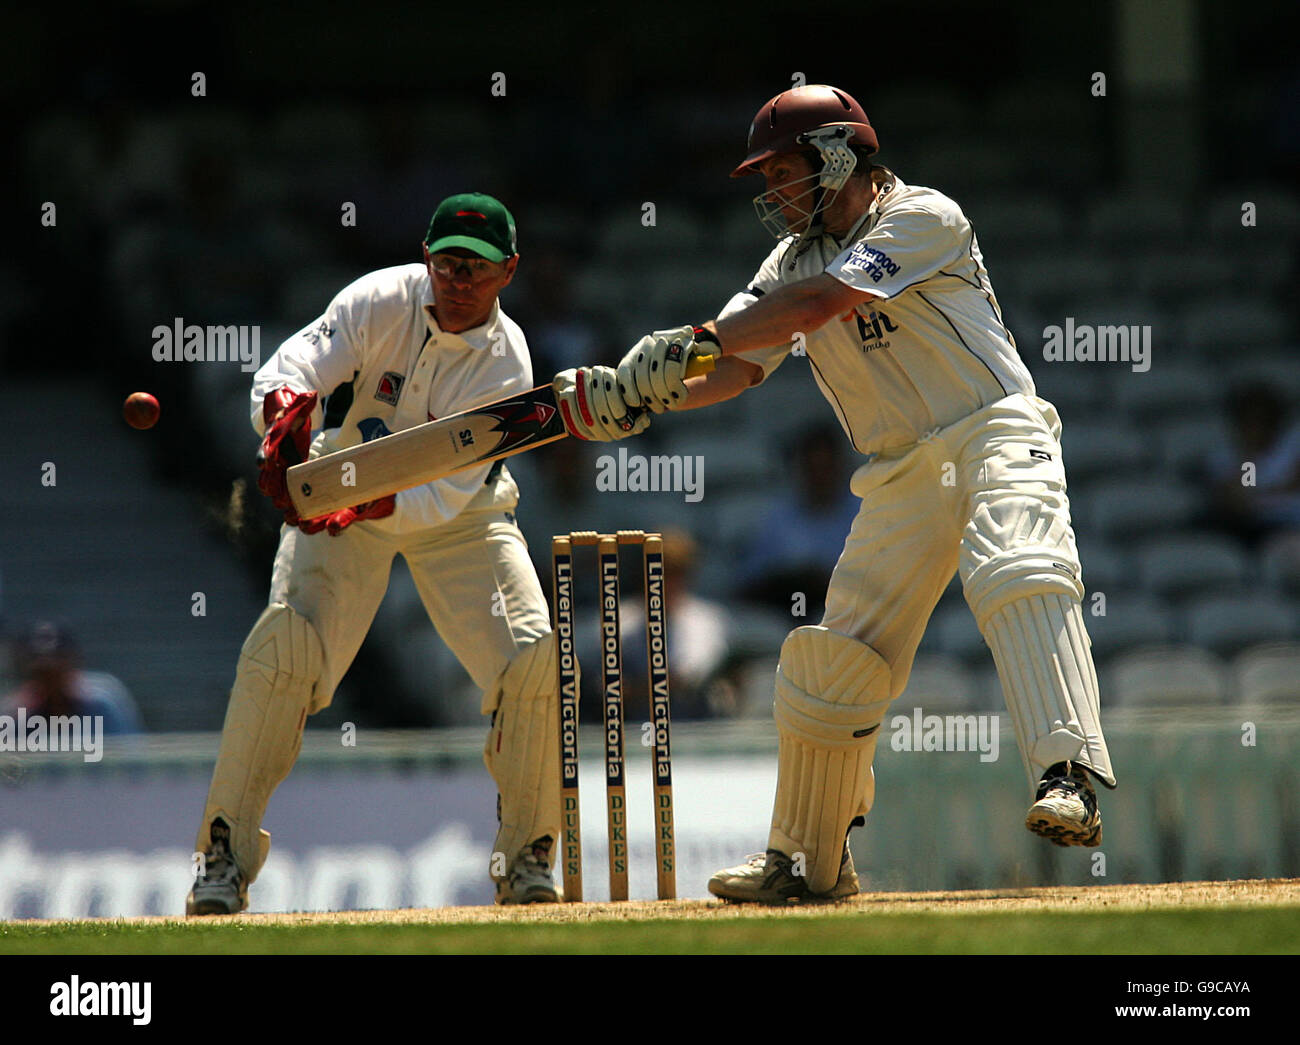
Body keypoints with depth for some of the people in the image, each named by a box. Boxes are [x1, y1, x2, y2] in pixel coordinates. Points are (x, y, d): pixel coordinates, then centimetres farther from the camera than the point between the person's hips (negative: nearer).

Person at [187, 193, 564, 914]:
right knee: (283, 650, -21)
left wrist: (369, 503, -45)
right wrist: (286, 412, -56)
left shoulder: (506, 364, -20)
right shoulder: (381, 300, -20)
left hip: (457, 516, 1)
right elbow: (290, 368, -33)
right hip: (335, 498, -1)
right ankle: (225, 856, -10)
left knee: (536, 662, -15)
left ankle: (526, 858, 5)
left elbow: (447, 492, -27)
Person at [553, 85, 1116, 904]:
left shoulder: (924, 219, -10)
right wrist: (638, 394, -13)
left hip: (996, 436, -7)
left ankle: (1069, 778, -46)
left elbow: (822, 301, -22)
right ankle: (810, 861, 17)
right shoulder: (794, 259, 13)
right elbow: (740, 368, 5)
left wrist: (698, 340, -22)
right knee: (835, 659, 4)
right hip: (901, 475, 7)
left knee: (1021, 578, -34)